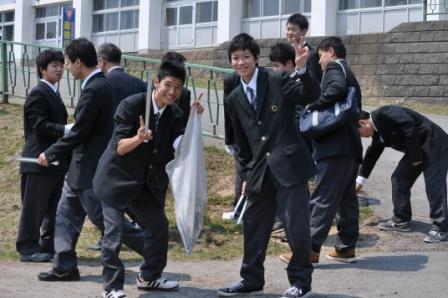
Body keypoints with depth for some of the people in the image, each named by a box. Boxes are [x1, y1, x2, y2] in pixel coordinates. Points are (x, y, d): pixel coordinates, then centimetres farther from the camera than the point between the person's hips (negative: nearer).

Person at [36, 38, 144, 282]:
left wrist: (50, 154, -9)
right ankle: (64, 267, 19)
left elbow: (79, 132, -20)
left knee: (104, 218, -3)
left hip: (91, 168, -10)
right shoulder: (101, 84, 10)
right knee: (66, 214, 14)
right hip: (85, 166, 10)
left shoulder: (94, 89, -21)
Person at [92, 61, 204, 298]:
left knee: (159, 226, 13)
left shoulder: (174, 113, -1)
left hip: (145, 181, 7)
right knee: (114, 233, -10)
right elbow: (119, 147, -23)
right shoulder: (131, 105, -20)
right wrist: (138, 138, -43)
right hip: (116, 178, -7)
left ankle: (149, 277, 30)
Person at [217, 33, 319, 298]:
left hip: (289, 164, -6)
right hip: (259, 170, 6)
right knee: (254, 224, 12)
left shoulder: (278, 81, -5)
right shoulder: (234, 99, 11)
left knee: (296, 224, -4)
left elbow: (312, 96, -18)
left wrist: (302, 69, -34)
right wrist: (247, 172, 17)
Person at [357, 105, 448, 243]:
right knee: (399, 179, 9)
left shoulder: (384, 114, -20)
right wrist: (360, 180, 26)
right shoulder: (377, 131, 10)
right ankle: (401, 220, 17)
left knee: (434, 185, -12)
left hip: (434, 145, -10)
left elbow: (409, 124, -29)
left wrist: (415, 155, -20)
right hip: (417, 150, 10)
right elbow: (372, 155, 22)